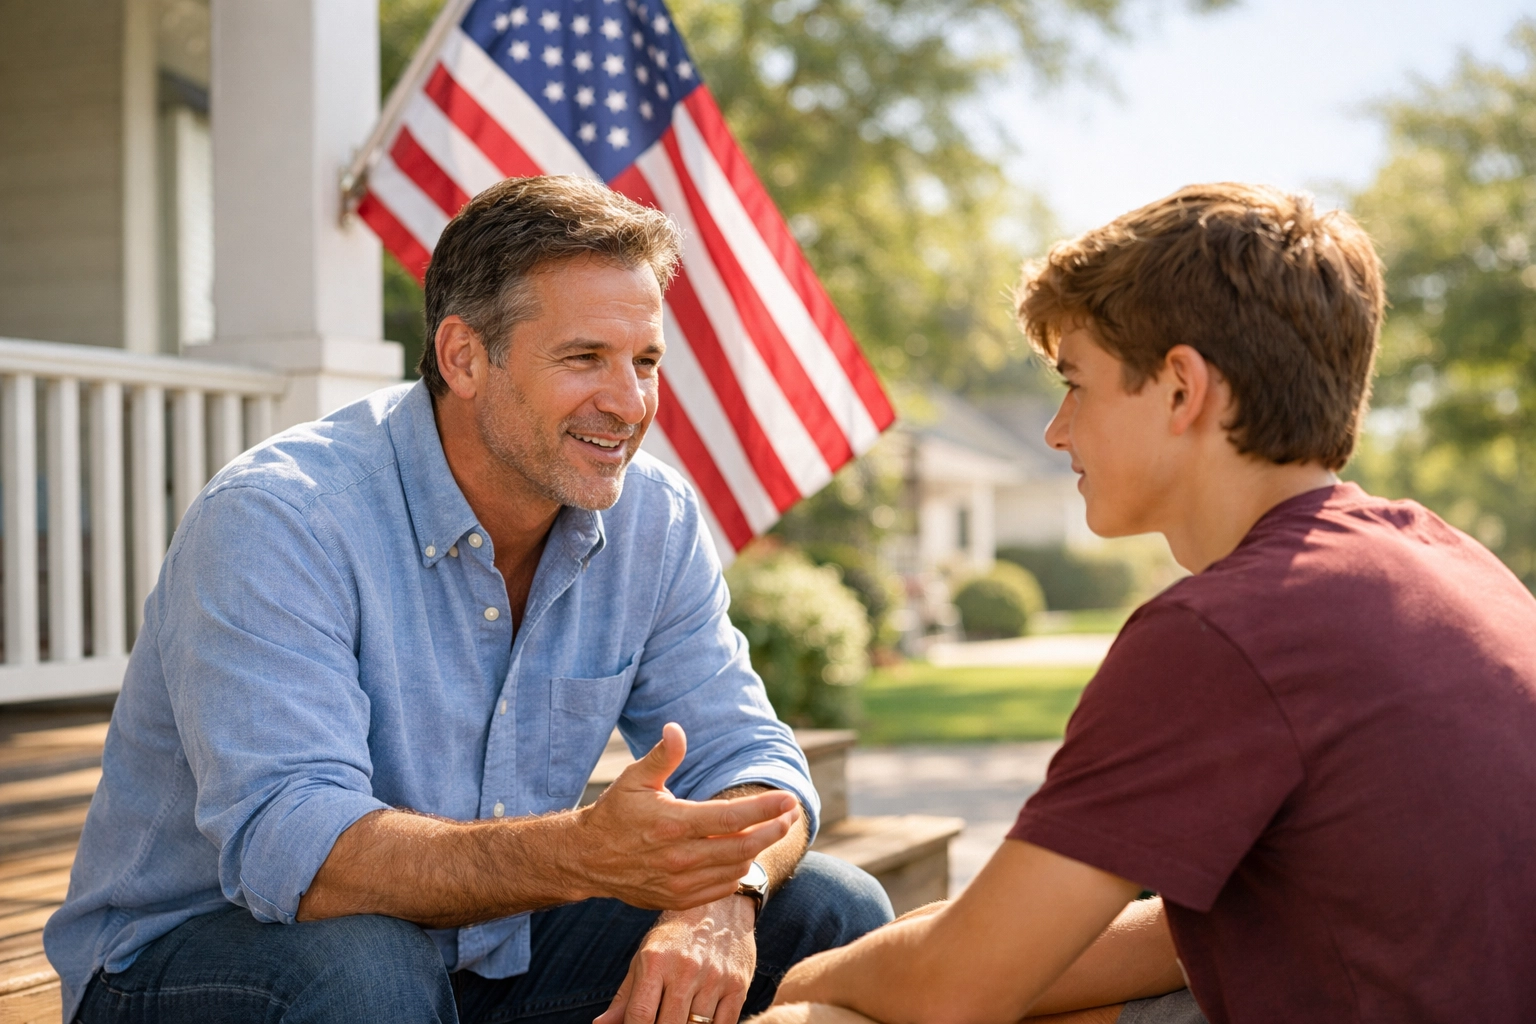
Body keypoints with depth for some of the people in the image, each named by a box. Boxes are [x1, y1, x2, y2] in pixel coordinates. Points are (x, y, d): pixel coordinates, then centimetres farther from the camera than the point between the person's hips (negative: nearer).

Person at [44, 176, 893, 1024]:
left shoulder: (655, 522, -4)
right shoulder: (275, 520, -24)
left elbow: (745, 757, -4)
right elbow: (283, 845, -35)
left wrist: (719, 897, -28)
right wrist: (583, 855, -49)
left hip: (493, 948, 5)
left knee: (832, 910, -5)